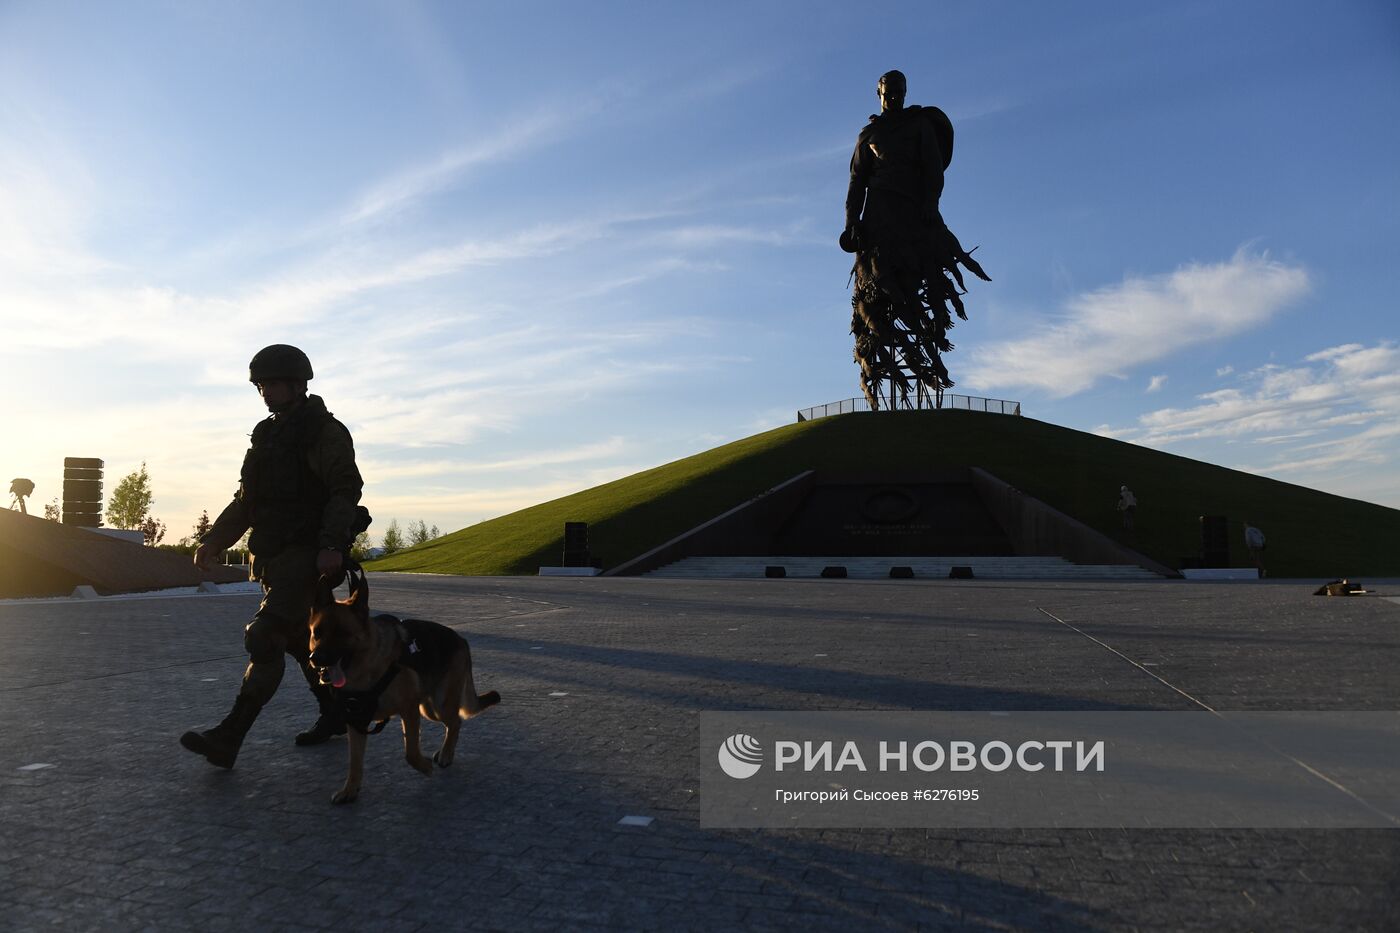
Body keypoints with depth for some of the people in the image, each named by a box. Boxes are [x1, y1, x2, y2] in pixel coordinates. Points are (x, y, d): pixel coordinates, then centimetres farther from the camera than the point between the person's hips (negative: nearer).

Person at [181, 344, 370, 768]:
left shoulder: (325, 431, -7)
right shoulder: (267, 435, 18)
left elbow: (346, 491, -17)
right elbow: (245, 500, 20)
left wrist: (332, 544, -29)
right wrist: (214, 540, 7)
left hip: (308, 556, -9)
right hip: (274, 558, 9)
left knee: (264, 638, -14)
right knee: (298, 638, 14)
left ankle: (228, 738, -13)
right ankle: (334, 713, 28)